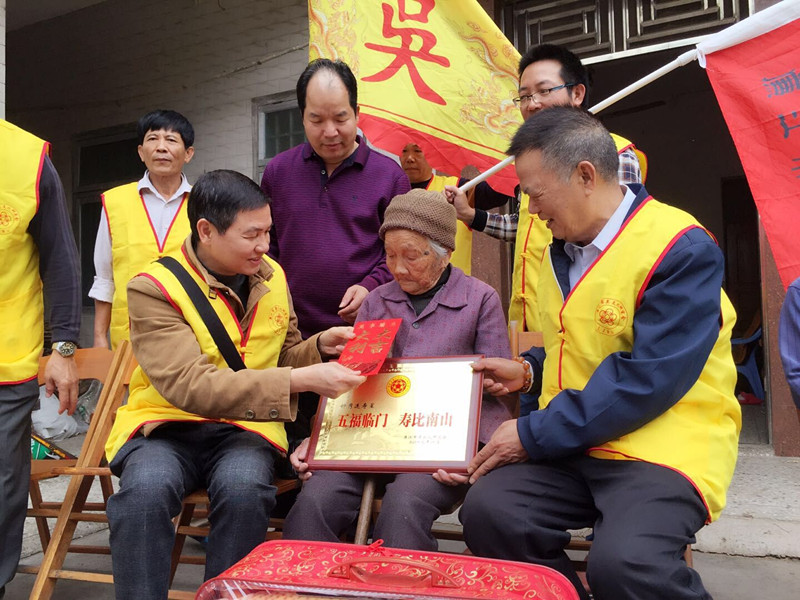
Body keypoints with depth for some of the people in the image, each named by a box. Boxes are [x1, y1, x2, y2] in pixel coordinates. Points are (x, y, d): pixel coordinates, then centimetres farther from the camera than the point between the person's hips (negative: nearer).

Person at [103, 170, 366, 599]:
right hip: (166, 425, -2)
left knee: (243, 488, -31)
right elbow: (190, 386, -23)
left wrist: (319, 347, -4)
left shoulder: (271, 276, 6)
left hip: (245, 426, 3)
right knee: (145, 490, -35)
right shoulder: (154, 288, -12)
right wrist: (302, 380, -28)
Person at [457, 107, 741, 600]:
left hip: (663, 447, -7)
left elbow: (648, 378, -21)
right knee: (488, 510, -17)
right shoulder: (564, 248, 13)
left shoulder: (682, 248, -14)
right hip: (572, 444, 7)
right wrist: (528, 372, 8)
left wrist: (534, 435, -18)